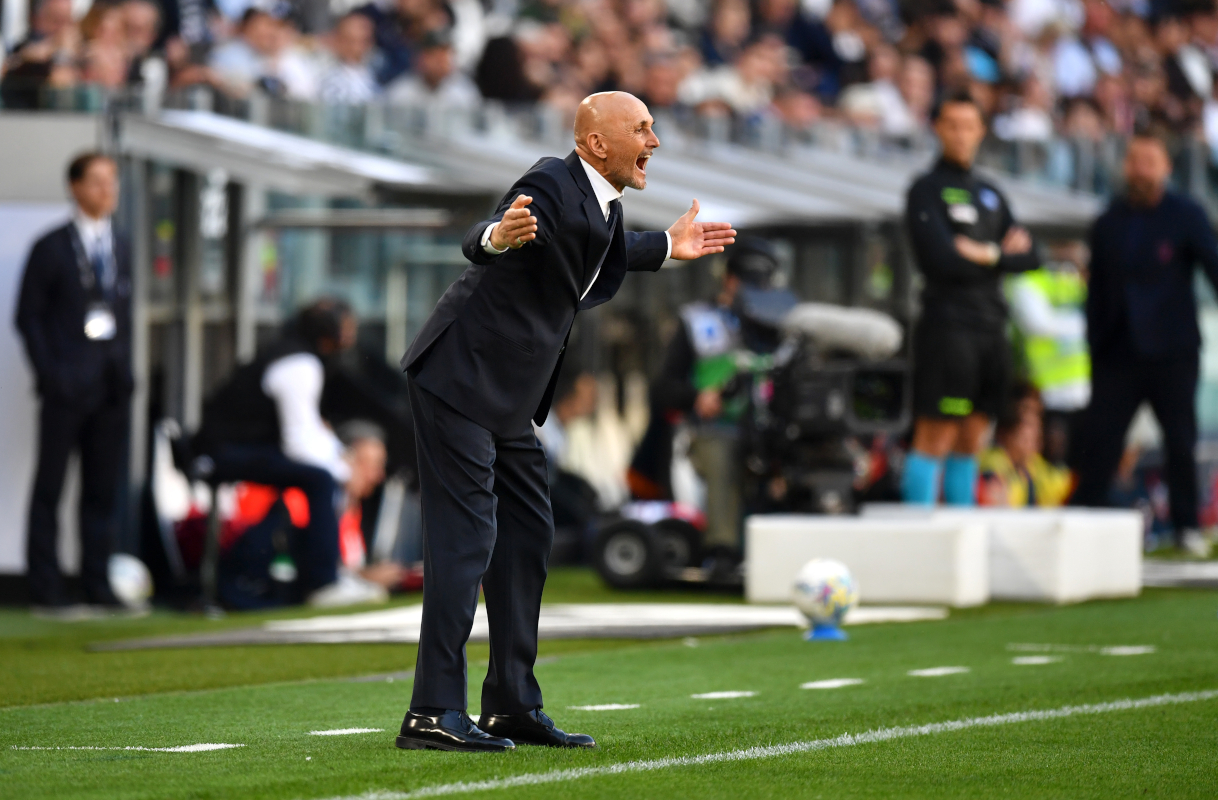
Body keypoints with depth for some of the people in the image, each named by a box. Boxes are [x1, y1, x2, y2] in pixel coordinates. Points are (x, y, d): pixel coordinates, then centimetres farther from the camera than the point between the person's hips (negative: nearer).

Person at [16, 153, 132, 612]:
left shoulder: (120, 248, 15)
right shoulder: (52, 248, -2)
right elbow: (28, 316, -3)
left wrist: (125, 370, 7)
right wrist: (49, 374, -12)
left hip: (112, 385, 5)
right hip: (68, 385, -5)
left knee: (103, 488, 6)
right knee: (50, 486, -1)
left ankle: (97, 583, 11)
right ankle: (45, 587, 1)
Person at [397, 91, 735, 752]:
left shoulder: (605, 206, 8)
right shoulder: (551, 185, -20)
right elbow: (477, 244, -37)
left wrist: (666, 248, 36)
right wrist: (498, 237, -59)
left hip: (508, 397, 10)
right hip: (460, 376, -10)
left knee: (527, 535, 12)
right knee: (465, 536, -11)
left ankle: (513, 705, 20)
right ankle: (432, 712, -9)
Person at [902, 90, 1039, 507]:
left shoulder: (991, 194, 19)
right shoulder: (926, 190, -2)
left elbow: (1030, 257, 12)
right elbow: (944, 261, -14)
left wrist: (986, 255, -6)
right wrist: (1003, 253, -3)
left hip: (991, 327, 7)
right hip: (947, 326, -7)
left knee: (971, 441, 8)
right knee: (934, 437, -10)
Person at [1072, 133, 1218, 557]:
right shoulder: (1109, 223, 10)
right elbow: (1097, 292, 14)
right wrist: (1095, 347, 9)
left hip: (1171, 351, -3)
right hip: (1119, 354, 3)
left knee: (1181, 442, -1)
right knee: (1098, 438, -2)